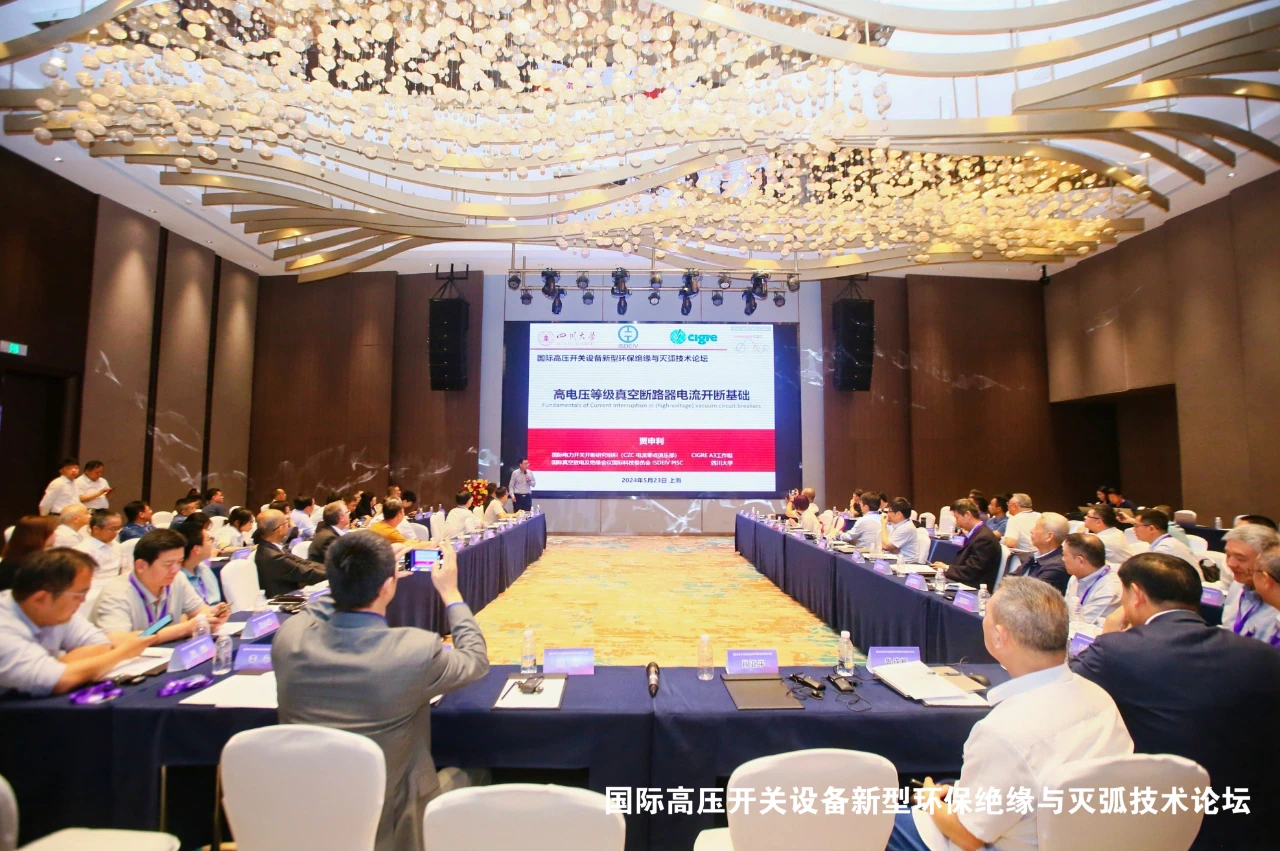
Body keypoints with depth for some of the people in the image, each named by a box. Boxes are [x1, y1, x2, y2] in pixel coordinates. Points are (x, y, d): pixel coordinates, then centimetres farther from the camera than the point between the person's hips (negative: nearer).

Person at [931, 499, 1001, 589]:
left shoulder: (984, 537, -18)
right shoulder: (978, 533, 12)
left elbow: (970, 572, -19)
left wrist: (947, 568, -7)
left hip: (976, 589, -9)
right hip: (965, 584, 9)